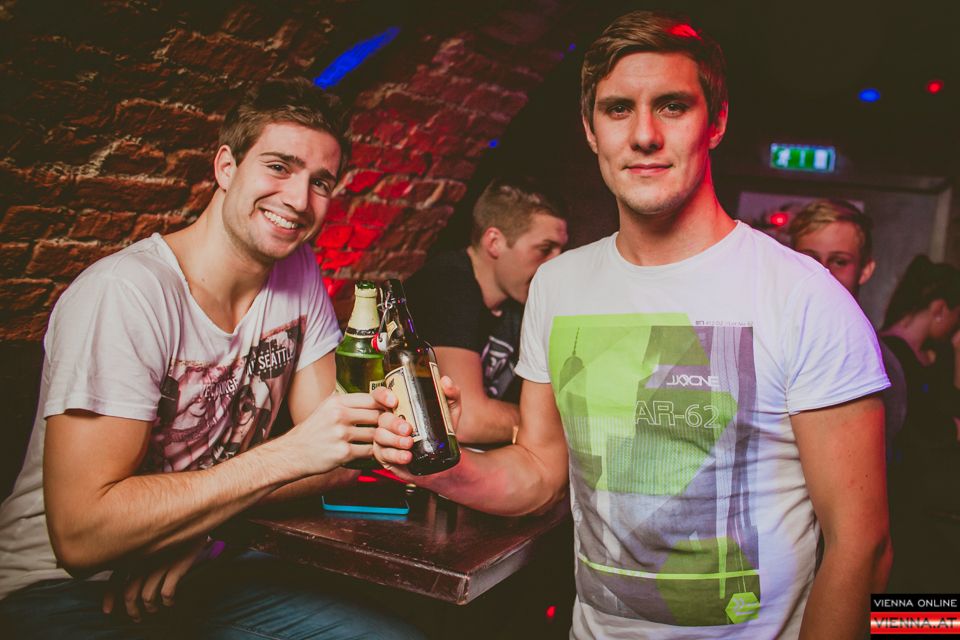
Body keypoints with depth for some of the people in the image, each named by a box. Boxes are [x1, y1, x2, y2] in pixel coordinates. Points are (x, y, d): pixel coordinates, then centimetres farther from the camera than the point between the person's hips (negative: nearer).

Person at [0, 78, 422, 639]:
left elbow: (339, 454, -2)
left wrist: (193, 526, -17)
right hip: (69, 590, -6)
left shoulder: (299, 272, -2)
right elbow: (81, 534, -25)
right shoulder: (124, 293, -21)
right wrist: (289, 456, -30)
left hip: (204, 570, 6)